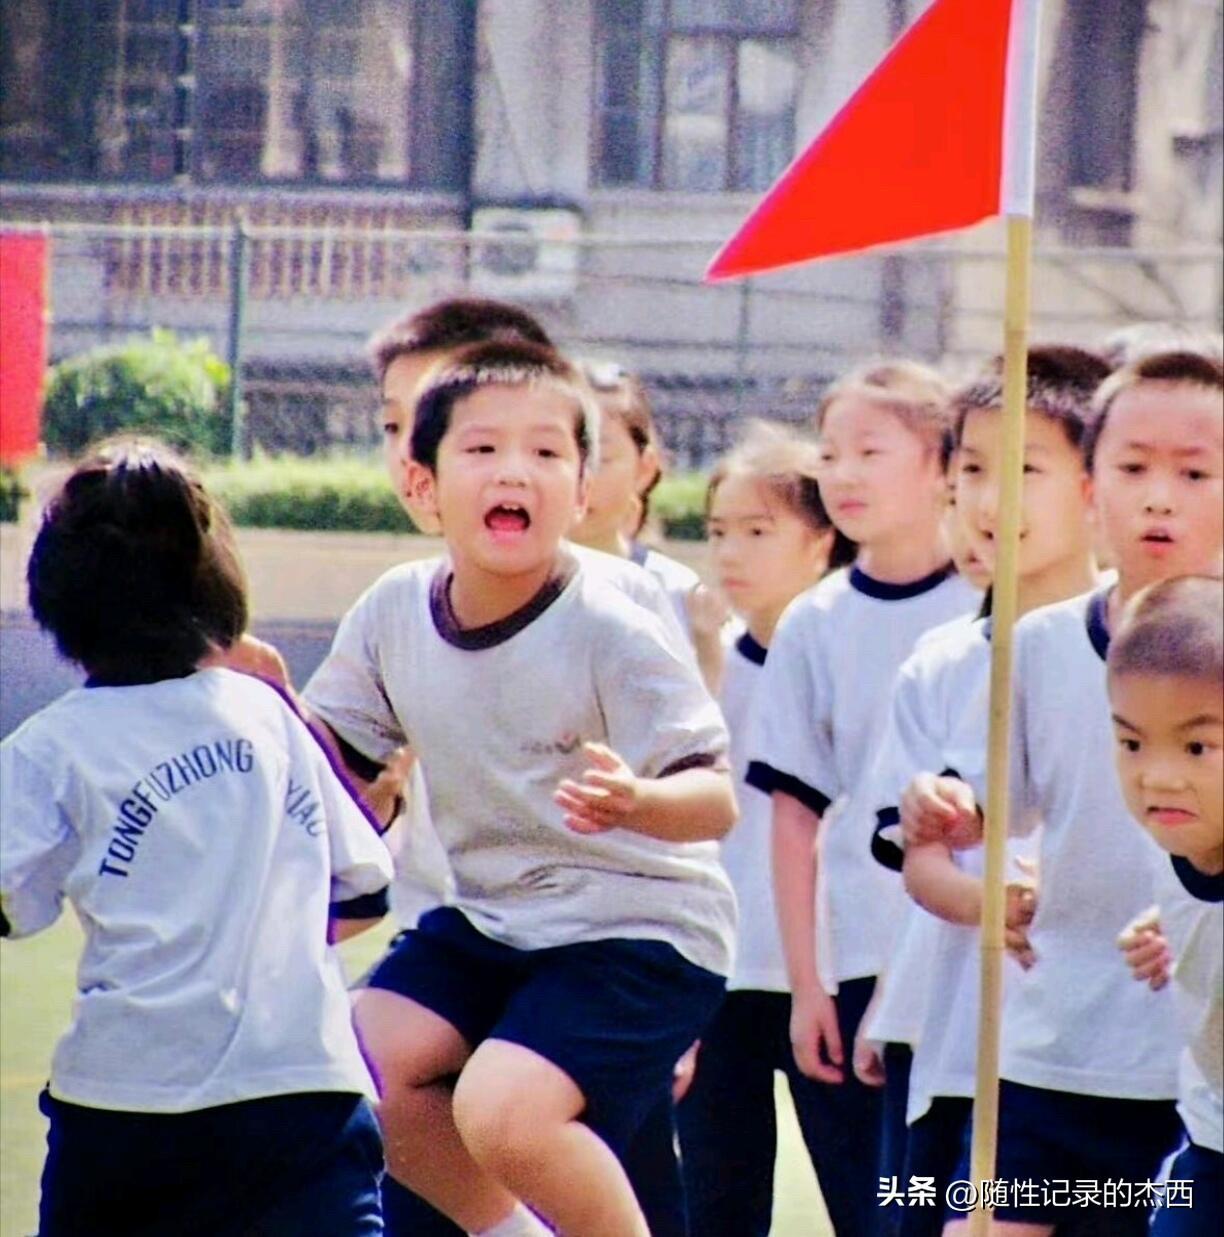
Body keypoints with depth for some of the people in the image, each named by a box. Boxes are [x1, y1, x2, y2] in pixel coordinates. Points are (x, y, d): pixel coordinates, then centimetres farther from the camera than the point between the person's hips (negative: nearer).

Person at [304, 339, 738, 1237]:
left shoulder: (611, 633, -21)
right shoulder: (394, 613, -5)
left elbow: (716, 799, -24)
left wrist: (637, 802, -46)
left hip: (640, 929, -7)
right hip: (488, 917, 7)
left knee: (501, 1108, -25)